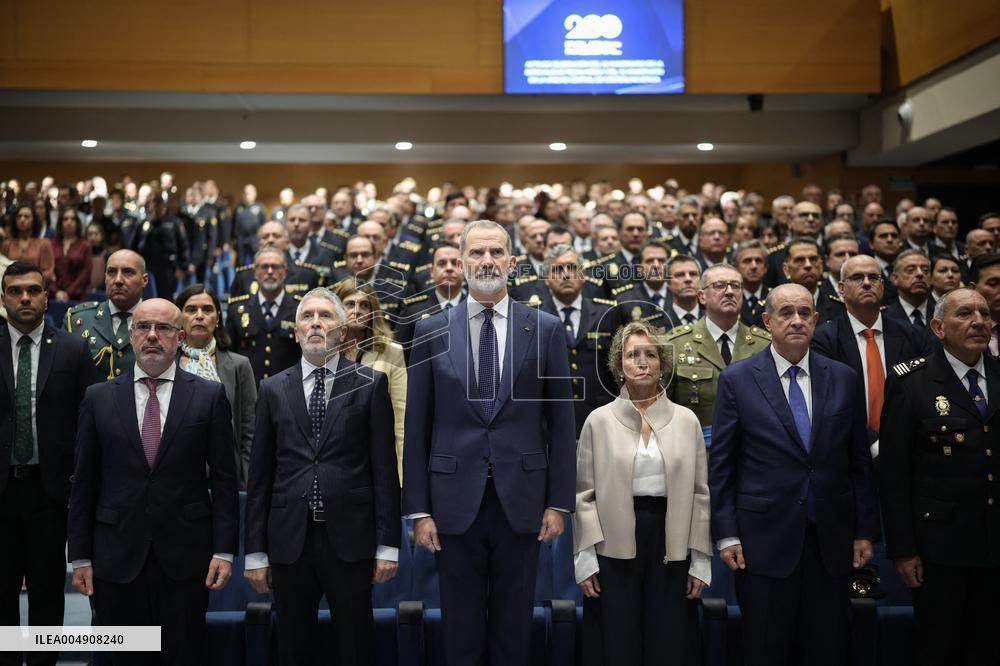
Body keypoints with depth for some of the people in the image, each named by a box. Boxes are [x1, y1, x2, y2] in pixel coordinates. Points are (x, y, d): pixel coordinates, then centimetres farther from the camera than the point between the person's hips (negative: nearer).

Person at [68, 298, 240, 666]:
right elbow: (83, 483, 6)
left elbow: (224, 479, 0)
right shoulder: (98, 398, 5)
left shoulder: (210, 396, 1)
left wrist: (224, 550, -5)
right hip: (117, 558, 1)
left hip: (185, 555, -1)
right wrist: (80, 556, 3)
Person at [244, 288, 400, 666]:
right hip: (289, 540, 2)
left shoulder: (370, 384, 3)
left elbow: (384, 469, 0)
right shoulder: (273, 390, 8)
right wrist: (256, 552, 5)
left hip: (349, 538, -2)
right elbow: (260, 476, 8)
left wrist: (388, 545, -4)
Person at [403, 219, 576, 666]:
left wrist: (559, 502, -1)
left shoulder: (546, 329, 2)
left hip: (521, 500, 0)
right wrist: (418, 509, -2)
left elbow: (561, 422, 3)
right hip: (455, 500, 0)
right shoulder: (432, 331, 2)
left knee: (514, 629, 12)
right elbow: (417, 426, 2)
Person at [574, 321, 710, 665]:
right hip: (614, 548, -1)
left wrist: (701, 560, 2)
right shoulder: (599, 421, 2)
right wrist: (585, 558, -5)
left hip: (671, 547, 1)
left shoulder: (687, 420, 6)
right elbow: (584, 494, 1)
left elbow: (700, 493, 6)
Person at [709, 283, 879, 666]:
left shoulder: (843, 378, 6)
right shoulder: (737, 380, -2)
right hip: (765, 539, -2)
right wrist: (726, 534, -6)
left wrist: (865, 530, 6)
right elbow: (721, 465, -2)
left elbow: (860, 461, 9)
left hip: (831, 540, 3)